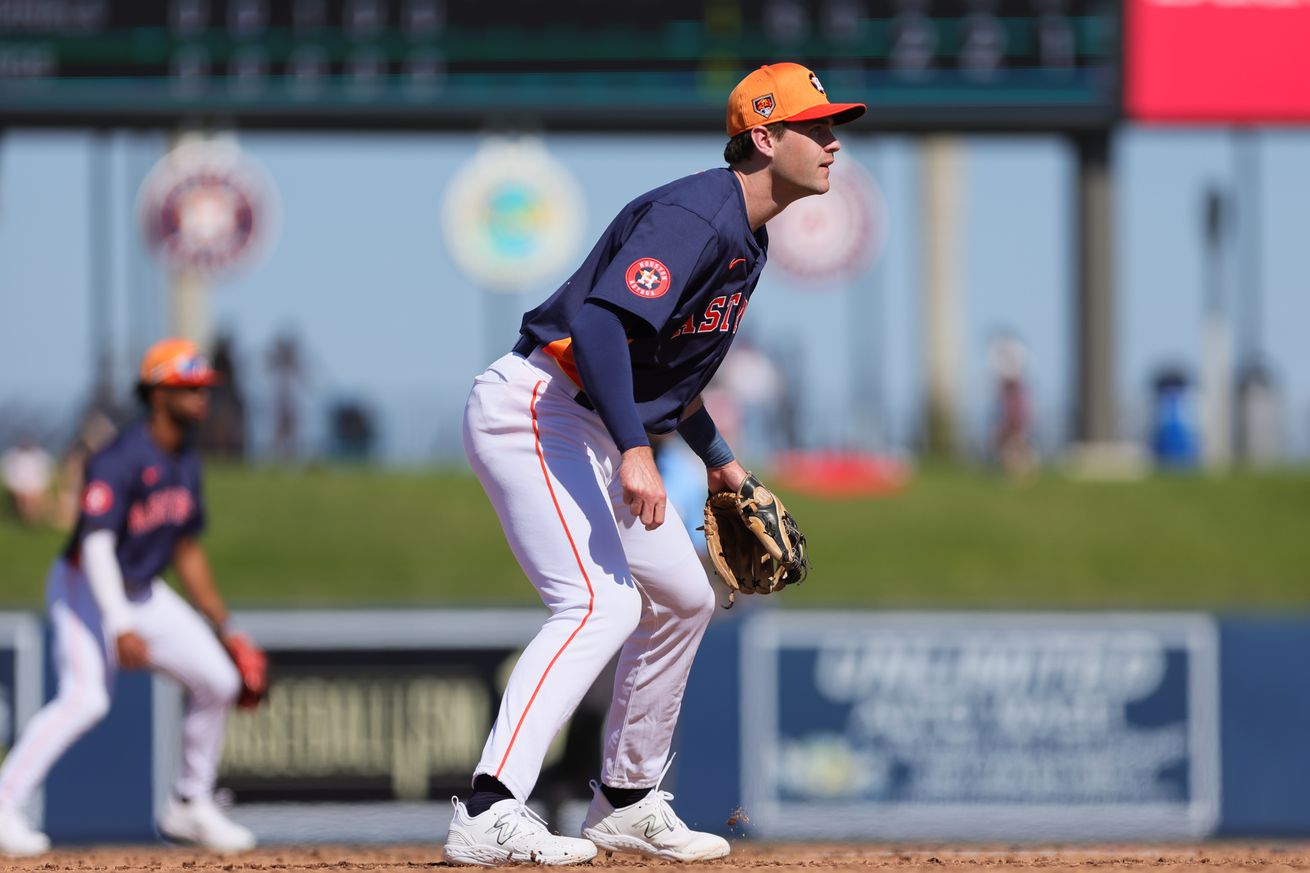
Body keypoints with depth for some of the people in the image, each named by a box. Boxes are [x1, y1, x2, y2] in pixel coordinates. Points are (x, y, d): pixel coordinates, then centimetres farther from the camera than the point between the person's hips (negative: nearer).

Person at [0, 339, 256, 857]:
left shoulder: (187, 464, 4)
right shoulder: (120, 460, -24)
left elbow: (186, 547, 16)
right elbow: (96, 545, -32)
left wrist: (220, 624, 17)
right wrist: (120, 627, -41)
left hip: (144, 595, 9)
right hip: (87, 587, -9)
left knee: (218, 681, 6)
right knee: (86, 697, -28)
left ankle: (189, 808, 20)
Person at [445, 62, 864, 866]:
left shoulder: (748, 239, 14)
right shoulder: (697, 217, -19)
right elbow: (603, 321, -32)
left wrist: (716, 457, 31)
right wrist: (634, 450, -38)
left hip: (595, 432, 11)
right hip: (534, 408, -11)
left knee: (683, 600, 18)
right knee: (601, 602, -24)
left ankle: (627, 804, 29)